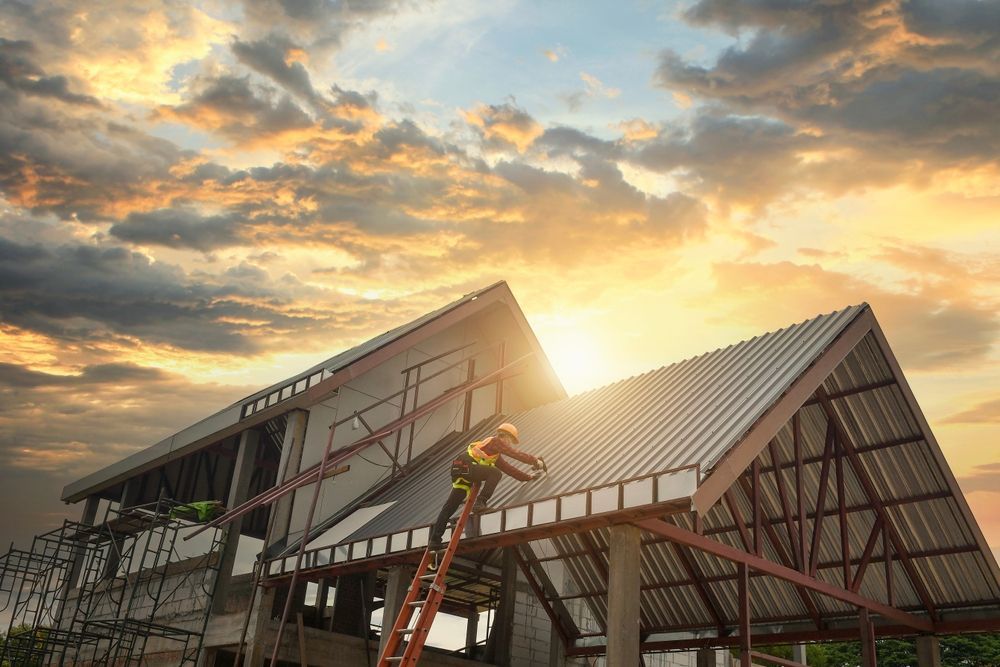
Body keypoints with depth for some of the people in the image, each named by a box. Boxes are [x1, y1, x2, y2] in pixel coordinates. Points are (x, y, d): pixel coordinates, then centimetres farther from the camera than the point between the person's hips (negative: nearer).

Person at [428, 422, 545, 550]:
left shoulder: (495, 455, 32)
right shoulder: (496, 441, 5)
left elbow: (509, 469, 32)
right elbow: (516, 453, -3)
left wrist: (528, 476, 31)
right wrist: (536, 461, 3)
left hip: (458, 470, 10)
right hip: (465, 465, -10)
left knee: (449, 507, 5)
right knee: (495, 473, -15)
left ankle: (434, 541, 3)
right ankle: (480, 503, -19)